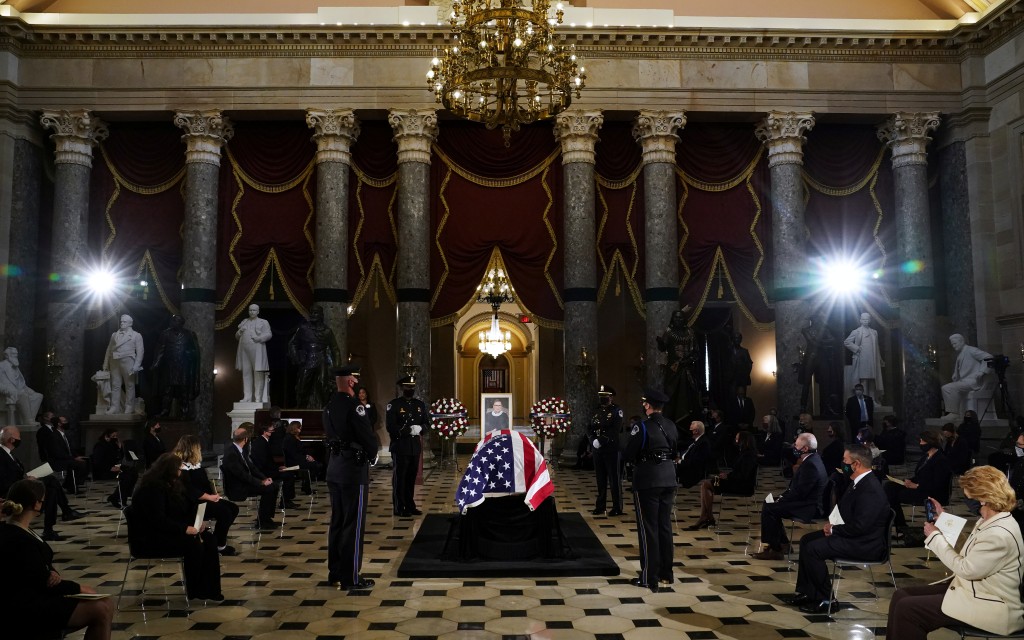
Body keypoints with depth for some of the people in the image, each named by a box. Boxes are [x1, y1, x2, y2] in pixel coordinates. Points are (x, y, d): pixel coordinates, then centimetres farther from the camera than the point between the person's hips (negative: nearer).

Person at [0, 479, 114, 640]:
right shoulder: (20, 540, -25)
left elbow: (41, 567, 12)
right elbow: (43, 583, -19)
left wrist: (53, 574, -10)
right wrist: (78, 588, -6)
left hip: (35, 596, 11)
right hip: (25, 609, -10)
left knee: (106, 602, 4)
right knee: (100, 611, -18)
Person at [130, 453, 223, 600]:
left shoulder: (171, 484, 9)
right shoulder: (151, 488, -21)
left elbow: (186, 508, 12)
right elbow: (158, 520, -28)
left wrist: (196, 522, -6)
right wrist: (184, 529, -28)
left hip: (169, 531, 10)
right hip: (149, 538, -9)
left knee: (208, 539, -10)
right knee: (193, 544, -26)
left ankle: (208, 588, -10)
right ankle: (195, 591, -8)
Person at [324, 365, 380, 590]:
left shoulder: (330, 405, 9)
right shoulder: (353, 405, -18)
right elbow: (368, 437, -20)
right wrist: (372, 453, 2)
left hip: (334, 467, 9)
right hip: (353, 469, -8)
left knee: (337, 521, 16)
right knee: (353, 524, -1)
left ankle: (335, 572, 24)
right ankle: (351, 578, 5)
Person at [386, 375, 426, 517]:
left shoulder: (420, 404, 12)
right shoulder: (393, 405, -6)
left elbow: (427, 422, 12)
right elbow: (391, 427, -14)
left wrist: (420, 428, -10)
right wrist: (409, 430, -21)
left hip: (415, 446, 5)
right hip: (400, 447, -5)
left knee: (411, 477, 11)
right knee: (399, 478, 0)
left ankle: (410, 506, 21)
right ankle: (399, 508, 7)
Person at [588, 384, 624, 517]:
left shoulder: (616, 411, -5)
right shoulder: (597, 411, 15)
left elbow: (615, 430, -16)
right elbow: (589, 429, 8)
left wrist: (601, 441, -21)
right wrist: (593, 440, -10)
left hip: (612, 450, -6)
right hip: (598, 450, 6)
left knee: (614, 479, 0)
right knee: (600, 479, 11)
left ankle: (617, 508, 6)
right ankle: (600, 506, 20)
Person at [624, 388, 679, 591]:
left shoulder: (642, 427, -16)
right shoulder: (671, 426, 4)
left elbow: (628, 454, -14)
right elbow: (674, 450, 14)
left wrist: (638, 462, 5)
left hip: (647, 481, -6)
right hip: (668, 479, 6)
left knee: (648, 528, 1)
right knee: (665, 525, 14)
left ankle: (649, 578, 6)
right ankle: (666, 574, 24)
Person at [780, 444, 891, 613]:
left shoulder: (870, 489, -24)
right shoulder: (859, 482, 8)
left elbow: (859, 526, -28)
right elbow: (846, 511, 21)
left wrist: (834, 529, -14)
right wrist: (832, 524, 3)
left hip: (865, 544, -11)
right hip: (851, 535, 11)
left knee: (813, 549, -20)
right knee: (806, 540, 9)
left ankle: (825, 599, -5)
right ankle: (806, 592, 15)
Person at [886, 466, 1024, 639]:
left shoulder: (1000, 534, -25)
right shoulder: (989, 521, 6)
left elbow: (966, 569, -22)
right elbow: (967, 556, 15)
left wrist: (935, 537, -10)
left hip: (990, 607, -10)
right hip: (970, 588, 10)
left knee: (906, 609, -18)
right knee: (901, 596, 2)